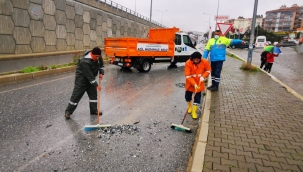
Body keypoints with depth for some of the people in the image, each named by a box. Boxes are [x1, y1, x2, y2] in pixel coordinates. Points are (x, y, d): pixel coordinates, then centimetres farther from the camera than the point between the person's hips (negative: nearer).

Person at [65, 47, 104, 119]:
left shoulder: (98, 56, -11)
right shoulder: (85, 61, -34)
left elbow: (101, 64, 8)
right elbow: (89, 75, -31)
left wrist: (101, 73, -8)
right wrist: (96, 85, -27)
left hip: (91, 77, 7)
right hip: (82, 78, -7)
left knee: (93, 93, 8)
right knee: (76, 95, -4)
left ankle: (94, 110, 20)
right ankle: (68, 111, 8)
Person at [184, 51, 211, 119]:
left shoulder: (205, 62, -16)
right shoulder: (188, 63, -22)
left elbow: (208, 70, 0)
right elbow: (187, 76, -21)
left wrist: (203, 76, -18)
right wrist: (194, 84, -28)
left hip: (199, 83, 1)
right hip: (190, 83, 0)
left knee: (197, 98, 2)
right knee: (187, 96, 10)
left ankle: (194, 111, 18)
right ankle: (190, 106, 40)